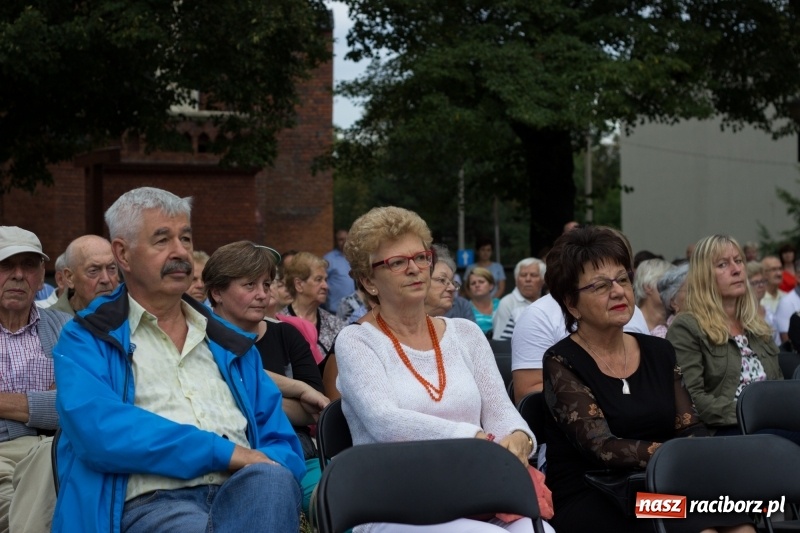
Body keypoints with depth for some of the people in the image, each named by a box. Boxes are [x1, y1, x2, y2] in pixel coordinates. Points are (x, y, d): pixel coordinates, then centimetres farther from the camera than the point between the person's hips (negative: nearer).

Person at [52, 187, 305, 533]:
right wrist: (224, 452, -11)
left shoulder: (229, 341, 24)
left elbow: (279, 438, 20)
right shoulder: (86, 339, 10)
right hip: (152, 503, -5)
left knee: (272, 480, -33)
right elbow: (97, 427, -10)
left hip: (242, 492, 5)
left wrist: (267, 472, -6)